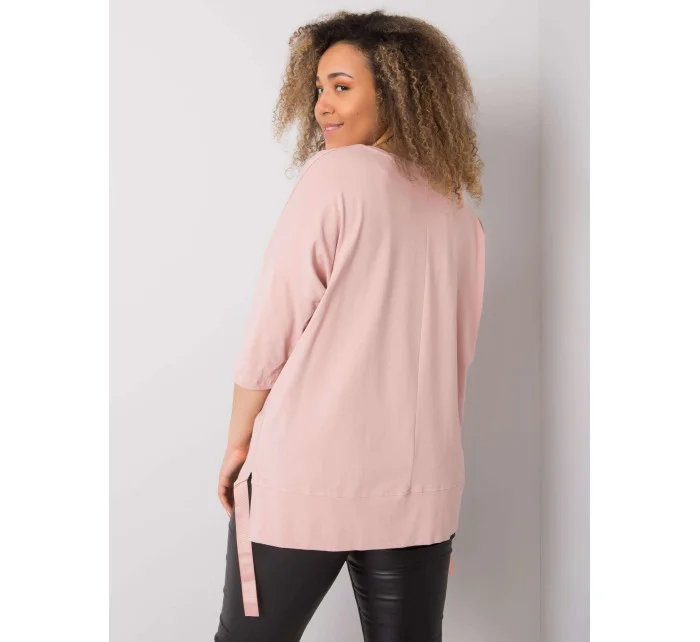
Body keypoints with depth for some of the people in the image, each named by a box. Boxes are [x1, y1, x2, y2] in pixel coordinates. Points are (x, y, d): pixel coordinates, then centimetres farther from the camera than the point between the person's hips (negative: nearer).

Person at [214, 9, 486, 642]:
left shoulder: (334, 174, -8)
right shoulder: (461, 213, 8)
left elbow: (272, 328, -9)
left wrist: (238, 441, 3)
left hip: (306, 482, -5)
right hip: (423, 493, 5)